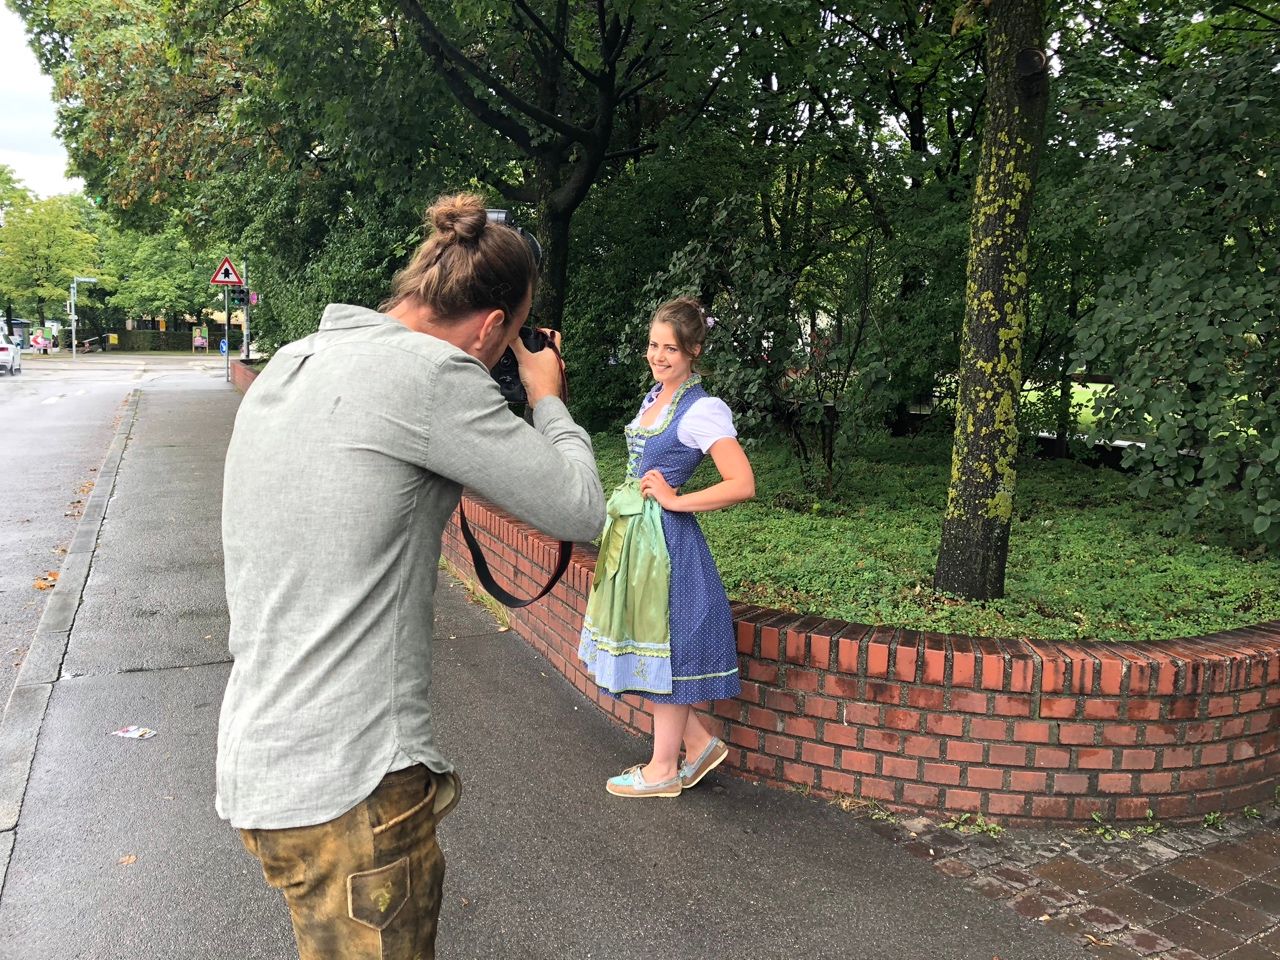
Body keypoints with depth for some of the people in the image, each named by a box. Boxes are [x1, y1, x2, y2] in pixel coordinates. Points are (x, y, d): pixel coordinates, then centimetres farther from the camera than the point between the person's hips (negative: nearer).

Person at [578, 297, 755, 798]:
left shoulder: (702, 410, -15)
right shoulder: (654, 396, 11)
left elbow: (743, 484, -21)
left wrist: (674, 501, -17)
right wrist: (625, 507, 14)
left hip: (665, 537, -9)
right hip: (630, 531, 9)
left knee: (661, 645, 2)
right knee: (643, 644, 14)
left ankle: (663, 768, 19)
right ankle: (699, 743, 27)